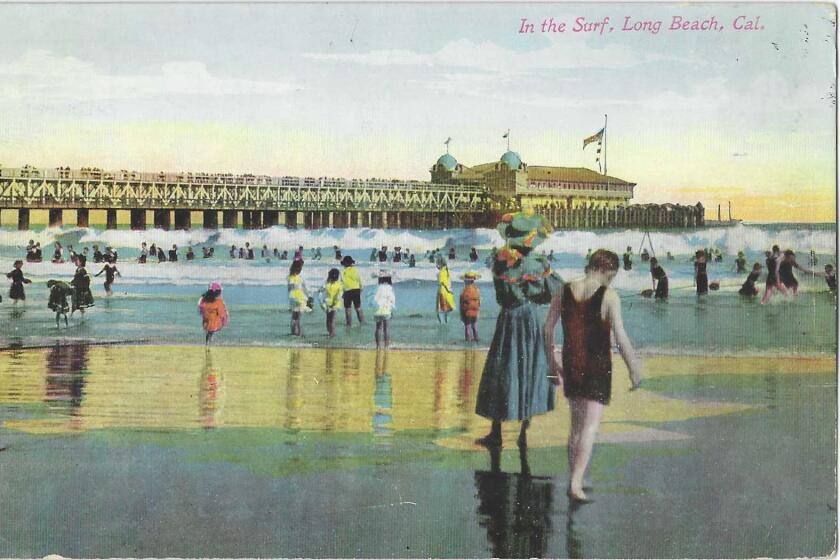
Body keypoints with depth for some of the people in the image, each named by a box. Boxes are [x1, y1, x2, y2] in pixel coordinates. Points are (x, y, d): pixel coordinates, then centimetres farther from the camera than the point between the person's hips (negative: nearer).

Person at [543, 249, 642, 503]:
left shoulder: (564, 292, 3)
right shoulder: (608, 296, -11)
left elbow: (547, 330, 6)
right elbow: (620, 338, -16)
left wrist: (553, 363, 17)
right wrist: (634, 370, -6)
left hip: (571, 366, 5)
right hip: (598, 367, -5)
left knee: (576, 425, 18)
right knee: (590, 427, -2)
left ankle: (574, 480, 25)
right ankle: (576, 484, -11)